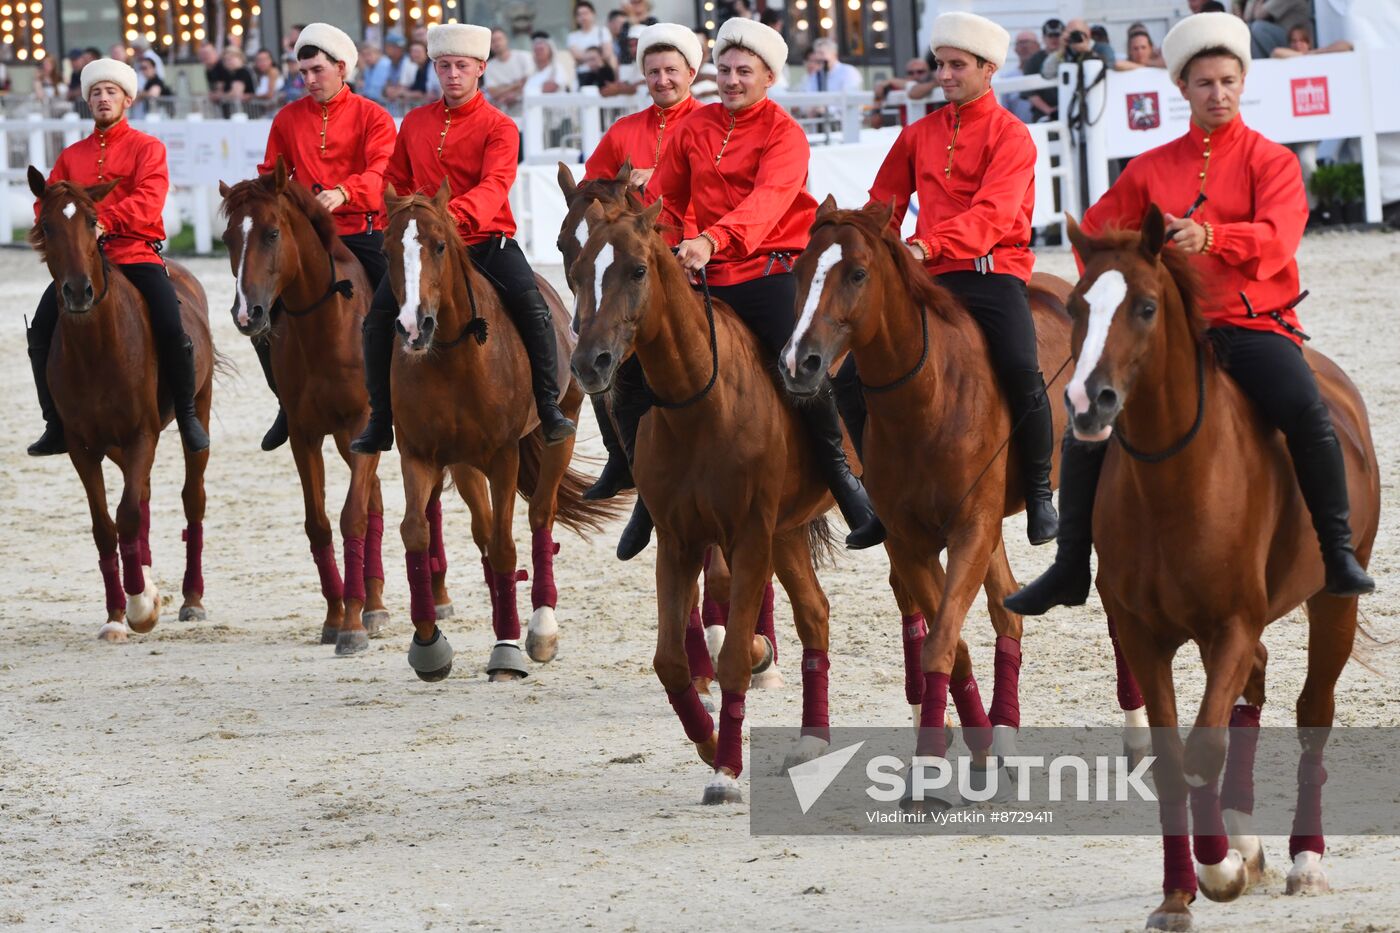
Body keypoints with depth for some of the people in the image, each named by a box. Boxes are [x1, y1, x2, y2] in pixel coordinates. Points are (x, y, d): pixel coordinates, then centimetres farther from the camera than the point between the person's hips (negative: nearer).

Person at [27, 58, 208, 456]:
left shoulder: (147, 148, 5)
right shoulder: (72, 156, 18)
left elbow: (149, 200, -11)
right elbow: (46, 203, 14)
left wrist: (104, 222, -24)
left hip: (135, 255, -4)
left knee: (171, 328, -24)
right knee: (41, 330, -15)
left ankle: (187, 414, -4)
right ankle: (57, 425, -4)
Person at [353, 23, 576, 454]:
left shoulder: (499, 128, -4)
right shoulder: (415, 123, 10)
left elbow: (494, 185, -21)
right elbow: (397, 185, 20)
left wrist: (456, 215, -40)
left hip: (488, 240, -3)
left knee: (531, 305, -26)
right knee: (380, 314, -14)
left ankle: (549, 409, -16)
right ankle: (380, 423, -4)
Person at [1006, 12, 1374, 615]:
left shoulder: (1270, 161, 2)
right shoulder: (1151, 169, 12)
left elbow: (1277, 239, -15)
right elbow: (1097, 233, 18)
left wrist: (1209, 237, -33)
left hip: (1252, 323, -3)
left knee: (1306, 412, -31)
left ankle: (1339, 555, -21)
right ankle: (1070, 569, 4)